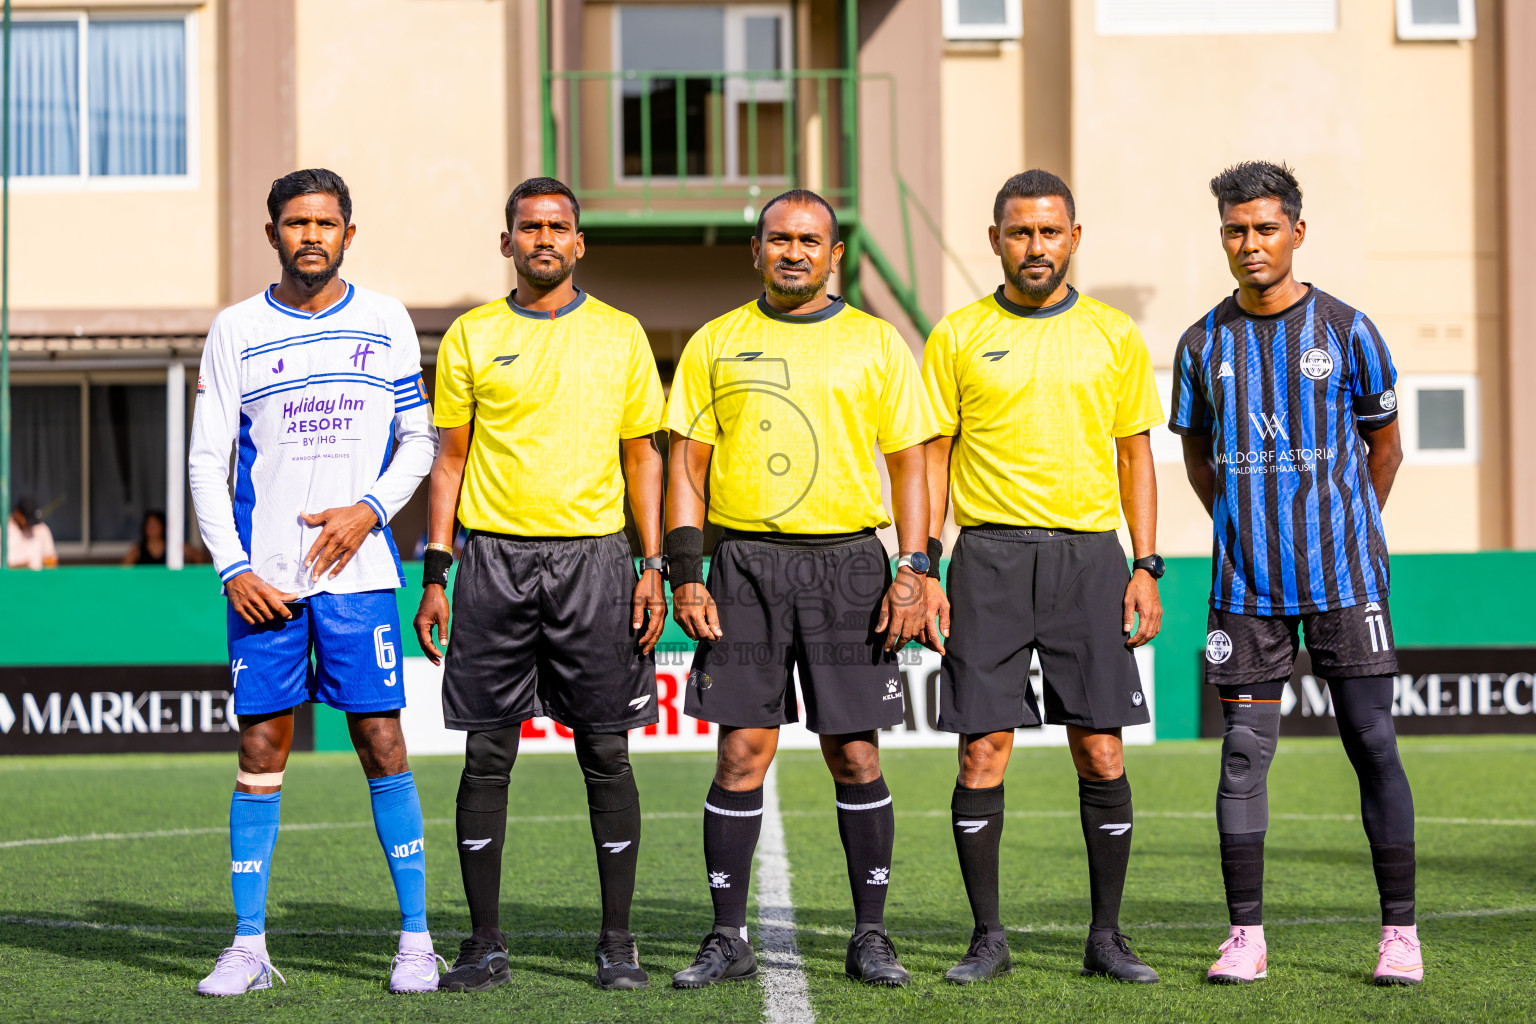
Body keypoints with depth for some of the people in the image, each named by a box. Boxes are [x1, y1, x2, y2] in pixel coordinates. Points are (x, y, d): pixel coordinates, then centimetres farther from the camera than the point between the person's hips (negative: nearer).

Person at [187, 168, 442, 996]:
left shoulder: (385, 321, 7)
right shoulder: (236, 330, 5)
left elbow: (420, 438, 10)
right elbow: (206, 459, 4)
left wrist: (370, 508, -7)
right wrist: (232, 568, -5)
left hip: (357, 570, 0)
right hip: (261, 578, 0)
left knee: (382, 745, -3)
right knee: (260, 751, 1)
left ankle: (415, 938, 5)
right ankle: (249, 945, 7)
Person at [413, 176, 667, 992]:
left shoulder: (620, 335, 7)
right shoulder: (470, 336, 7)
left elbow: (643, 455, 9)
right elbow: (449, 459, 8)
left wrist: (655, 566, 0)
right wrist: (434, 574, 1)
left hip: (593, 557, 0)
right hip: (495, 558, 0)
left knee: (606, 754, 1)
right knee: (486, 756, 1)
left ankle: (617, 941, 9)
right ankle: (485, 944, 8)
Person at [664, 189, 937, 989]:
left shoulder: (874, 344, 7)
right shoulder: (715, 344, 9)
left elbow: (909, 463, 6)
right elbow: (687, 464, 7)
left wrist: (913, 572, -4)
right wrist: (685, 577, -2)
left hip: (846, 563, 0)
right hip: (745, 564, 1)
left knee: (856, 757, 1)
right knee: (742, 752, -1)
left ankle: (870, 937, 11)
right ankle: (728, 939, 7)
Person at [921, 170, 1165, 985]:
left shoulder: (1114, 336, 8)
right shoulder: (958, 337, 5)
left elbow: (1135, 456, 11)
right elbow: (933, 456, 6)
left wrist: (1146, 567, 2)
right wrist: (920, 570, -2)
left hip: (1088, 553, 1)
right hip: (989, 555, -1)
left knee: (1101, 749, 0)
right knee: (983, 748, -3)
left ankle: (1107, 936, 10)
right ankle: (988, 938, 7)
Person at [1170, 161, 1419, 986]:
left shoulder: (1346, 332, -1)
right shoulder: (1203, 345, 5)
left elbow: (1384, 447, 10)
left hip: (1344, 577, -2)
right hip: (1245, 585, 2)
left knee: (1373, 744, -2)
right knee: (1244, 750, 1)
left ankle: (1399, 932, 5)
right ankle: (1245, 934, 7)